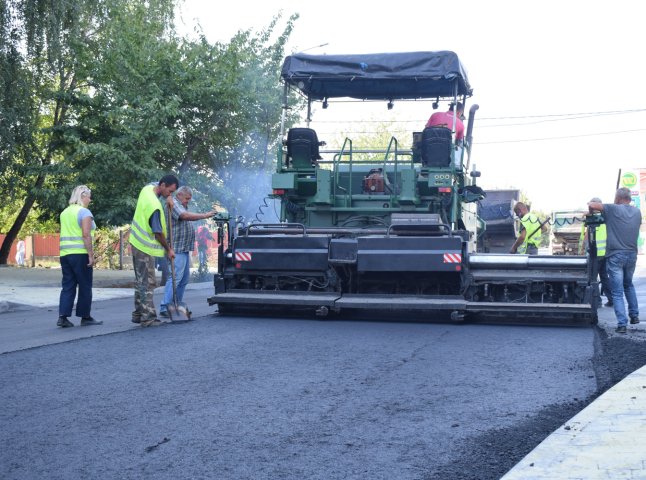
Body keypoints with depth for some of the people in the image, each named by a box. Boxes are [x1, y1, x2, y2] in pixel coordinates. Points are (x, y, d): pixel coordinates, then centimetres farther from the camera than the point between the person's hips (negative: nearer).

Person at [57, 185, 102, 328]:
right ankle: (85, 317, 10)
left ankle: (62, 316, -1)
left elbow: (65, 233, 16)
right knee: (85, 286, 4)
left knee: (67, 286, 8)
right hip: (80, 253, -7)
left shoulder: (65, 212, 16)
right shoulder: (84, 212, -8)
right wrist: (91, 255, -15)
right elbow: (86, 235, -16)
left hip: (65, 253, 7)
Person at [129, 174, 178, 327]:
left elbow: (155, 183, 24)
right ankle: (148, 317, -4)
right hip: (145, 247, -10)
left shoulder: (148, 188, -2)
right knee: (147, 283, -6)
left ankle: (138, 314, 21)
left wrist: (169, 198, 4)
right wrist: (168, 250, -6)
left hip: (136, 242, 10)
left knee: (141, 281, 15)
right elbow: (158, 233, -21)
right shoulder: (155, 206, -27)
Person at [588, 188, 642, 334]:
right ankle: (634, 315, 28)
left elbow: (592, 205, -14)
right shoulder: (637, 212, 6)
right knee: (628, 285, 27)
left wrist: (591, 212, 10)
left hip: (615, 255, -5)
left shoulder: (614, 209, -8)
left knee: (617, 292, -2)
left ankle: (622, 324, -8)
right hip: (632, 254, 5)